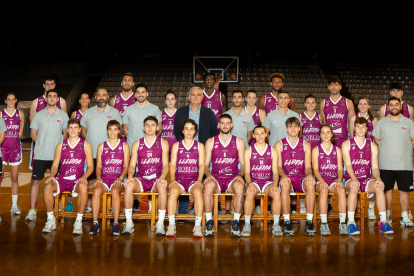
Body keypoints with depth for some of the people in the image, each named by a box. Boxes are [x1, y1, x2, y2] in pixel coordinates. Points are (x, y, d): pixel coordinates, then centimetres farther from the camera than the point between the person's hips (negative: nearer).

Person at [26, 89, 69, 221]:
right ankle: (32, 210, 7)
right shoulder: (38, 115, 7)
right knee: (36, 181, 0)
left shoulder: (63, 115, 7)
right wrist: (42, 144, 2)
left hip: (57, 155, 0)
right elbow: (33, 134, 10)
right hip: (40, 155, 0)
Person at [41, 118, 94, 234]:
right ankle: (50, 220, -13)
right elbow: (55, 165, 13)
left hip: (77, 180, -2)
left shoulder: (86, 145, 8)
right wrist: (51, 176, -8)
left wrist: (84, 177, -16)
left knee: (83, 188, -37)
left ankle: (78, 221, -24)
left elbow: (90, 166, 4)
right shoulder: (61, 145, 15)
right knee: (47, 187, -29)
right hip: (62, 178, 2)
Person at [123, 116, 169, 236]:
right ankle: (129, 222, -24)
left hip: (156, 179, -1)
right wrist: (130, 176, -16)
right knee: (128, 185, -32)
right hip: (141, 179, 1)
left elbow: (165, 164, 1)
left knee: (162, 187, -36)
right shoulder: (137, 144, 12)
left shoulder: (163, 143, 8)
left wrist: (162, 177, -20)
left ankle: (160, 223, -29)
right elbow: (132, 165, 6)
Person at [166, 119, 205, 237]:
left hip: (194, 179, 0)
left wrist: (199, 180, -11)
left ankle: (198, 226, -30)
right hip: (179, 178, 1)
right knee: (173, 192, -33)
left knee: (198, 192, -34)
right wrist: (172, 179, -10)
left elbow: (202, 165, 5)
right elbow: (172, 164, 7)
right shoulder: (176, 146, 15)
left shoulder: (199, 146, 14)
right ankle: (171, 225, -29)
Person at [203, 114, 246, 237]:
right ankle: (209, 222, -24)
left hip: (232, 178, 0)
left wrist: (240, 174, -13)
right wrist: (208, 174, -13)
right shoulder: (210, 142, 11)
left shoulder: (239, 142, 11)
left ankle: (236, 222, -24)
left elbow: (243, 164, 8)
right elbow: (206, 164, 8)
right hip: (215, 178, 0)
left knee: (239, 185, -36)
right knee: (209, 185, -36)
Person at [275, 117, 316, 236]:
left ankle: (309, 222, -28)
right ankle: (287, 222, -31)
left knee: (310, 184, -34)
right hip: (286, 177, -1)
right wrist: (283, 176, -23)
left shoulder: (305, 145, 14)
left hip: (301, 178, 1)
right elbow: (278, 166, 0)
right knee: (285, 185, -38)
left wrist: (309, 174, -19)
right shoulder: (279, 144, 8)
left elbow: (308, 166, 6)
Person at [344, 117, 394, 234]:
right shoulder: (347, 144, 5)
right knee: (354, 187, -36)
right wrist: (354, 179, -25)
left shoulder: (373, 146, 12)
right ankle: (351, 223, -36)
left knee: (379, 187, -29)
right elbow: (348, 165, -7)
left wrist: (378, 179, -17)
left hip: (367, 179, 2)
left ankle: (383, 222, -27)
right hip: (351, 179, -2)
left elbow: (375, 167, 5)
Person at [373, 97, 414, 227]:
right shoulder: (381, 123, 9)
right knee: (387, 189, 4)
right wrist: (386, 151, 6)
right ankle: (387, 215, 16)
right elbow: (376, 140, 13)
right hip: (385, 164, 0)